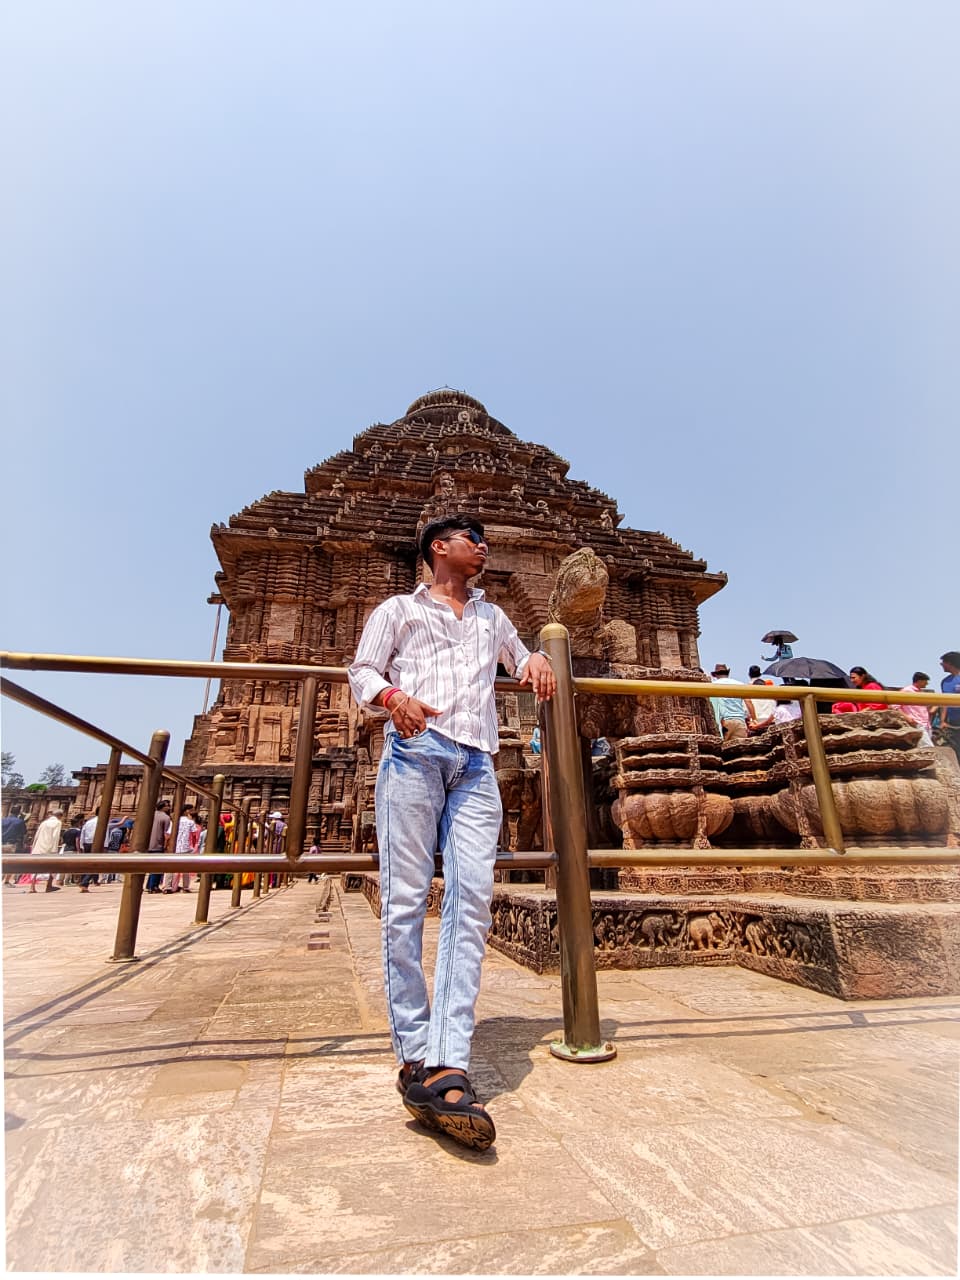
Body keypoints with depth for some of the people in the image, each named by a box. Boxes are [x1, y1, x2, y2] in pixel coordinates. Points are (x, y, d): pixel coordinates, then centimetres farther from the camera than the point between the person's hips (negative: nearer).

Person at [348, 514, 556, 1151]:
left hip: (475, 765, 3)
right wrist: (392, 697, -13)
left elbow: (520, 655, 42)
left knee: (472, 901, -10)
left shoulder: (492, 616, 30)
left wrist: (537, 660, 16)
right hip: (414, 751, -3)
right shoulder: (399, 609, 19)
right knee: (406, 899, -6)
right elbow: (363, 672, 11)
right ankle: (415, 1056, 4)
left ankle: (448, 1069, -10)